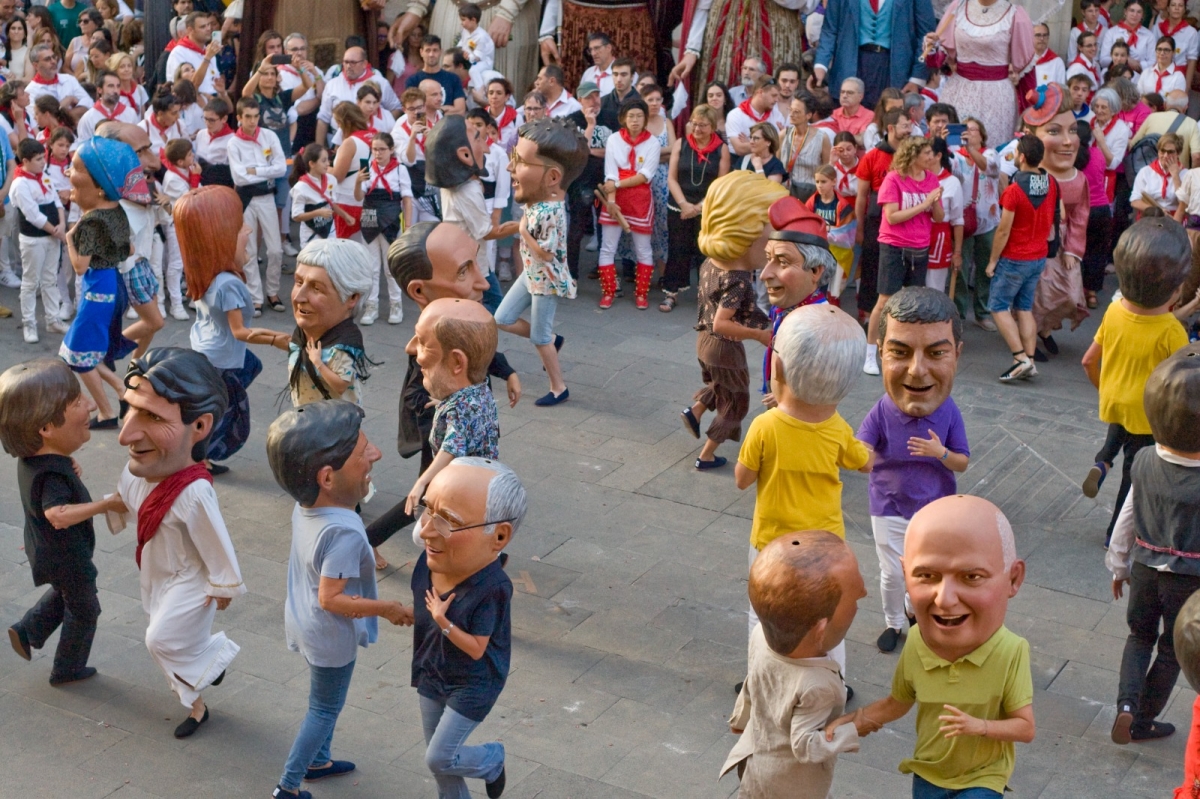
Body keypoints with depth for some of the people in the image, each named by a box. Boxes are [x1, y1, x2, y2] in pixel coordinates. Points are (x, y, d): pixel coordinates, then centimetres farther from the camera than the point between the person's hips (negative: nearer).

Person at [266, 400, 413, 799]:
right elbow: (332, 599, -30)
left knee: (325, 703, 29)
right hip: (331, 636, -8)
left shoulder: (306, 505, -11)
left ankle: (319, 760, 48)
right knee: (325, 710, 14)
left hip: (308, 625, 8)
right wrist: (391, 609, -21)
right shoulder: (344, 532, -38)